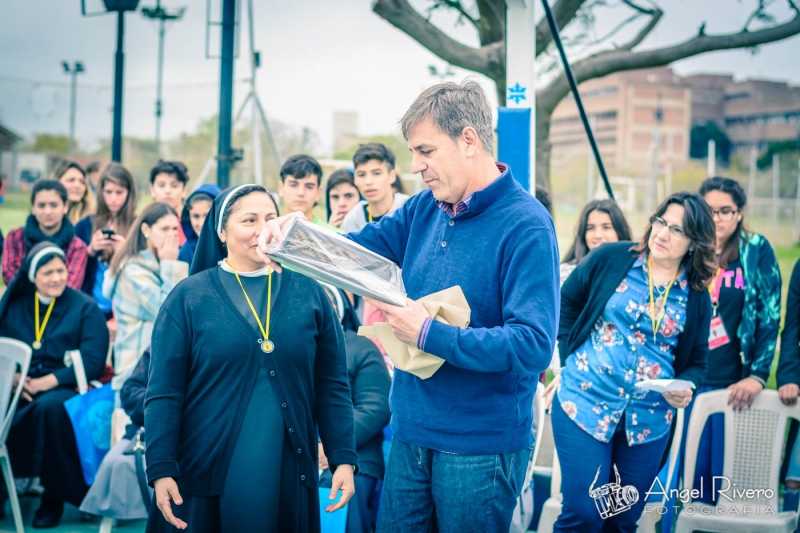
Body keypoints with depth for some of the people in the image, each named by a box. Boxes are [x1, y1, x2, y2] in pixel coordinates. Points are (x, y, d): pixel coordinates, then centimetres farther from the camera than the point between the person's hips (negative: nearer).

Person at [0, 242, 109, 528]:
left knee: (49, 407, -37)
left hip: (64, 388, -2)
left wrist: (45, 382, -15)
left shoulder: (85, 308, 4)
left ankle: (53, 496, -19)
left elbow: (92, 363, -6)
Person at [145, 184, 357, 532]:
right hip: (206, 472, -2)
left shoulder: (308, 293, 4)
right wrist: (160, 470, -9)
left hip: (290, 472, 2)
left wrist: (344, 459, -1)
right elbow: (163, 393, -3)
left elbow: (332, 385, 5)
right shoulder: (189, 298, -1)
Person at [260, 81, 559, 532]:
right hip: (412, 432, 7)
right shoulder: (424, 210, 5)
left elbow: (533, 345, -25)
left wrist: (429, 334, -25)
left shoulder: (525, 226, -18)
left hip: (480, 447, -7)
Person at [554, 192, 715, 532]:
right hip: (584, 404, -3)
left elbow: (696, 362, 11)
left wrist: (686, 387, -10)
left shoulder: (696, 297, 3)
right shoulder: (611, 259, -3)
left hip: (649, 422, 3)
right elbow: (566, 302, 8)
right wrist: (572, 353, 0)